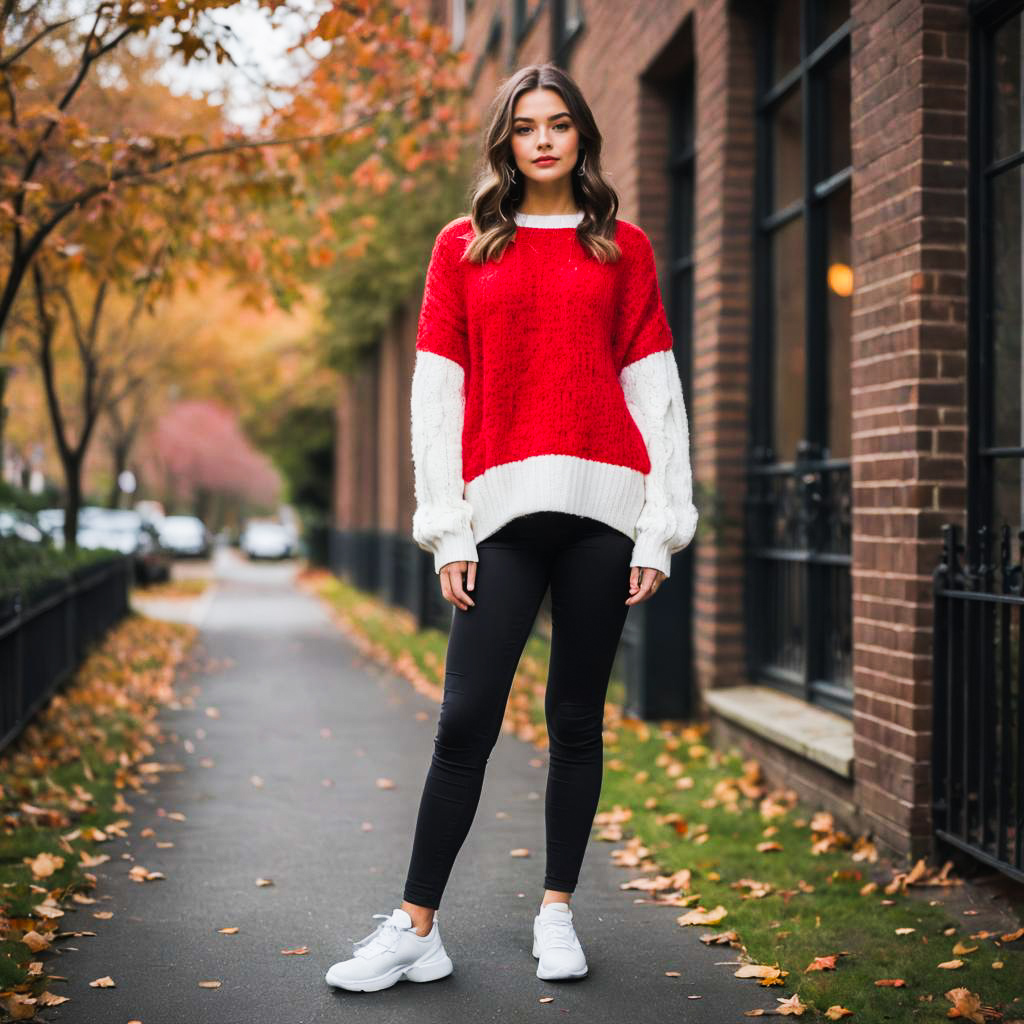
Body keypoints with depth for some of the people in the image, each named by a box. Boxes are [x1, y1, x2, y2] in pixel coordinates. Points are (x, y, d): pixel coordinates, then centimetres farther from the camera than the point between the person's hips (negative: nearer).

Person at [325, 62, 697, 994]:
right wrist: (447, 532, -1)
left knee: (578, 720, 6)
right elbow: (437, 393, 7)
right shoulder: (463, 247, 12)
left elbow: (655, 391, 7)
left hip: (602, 508, 1)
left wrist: (659, 529, 0)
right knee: (466, 721, -4)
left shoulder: (624, 247, 11)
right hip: (504, 511, 0)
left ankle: (557, 913, 18)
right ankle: (416, 929, 3)